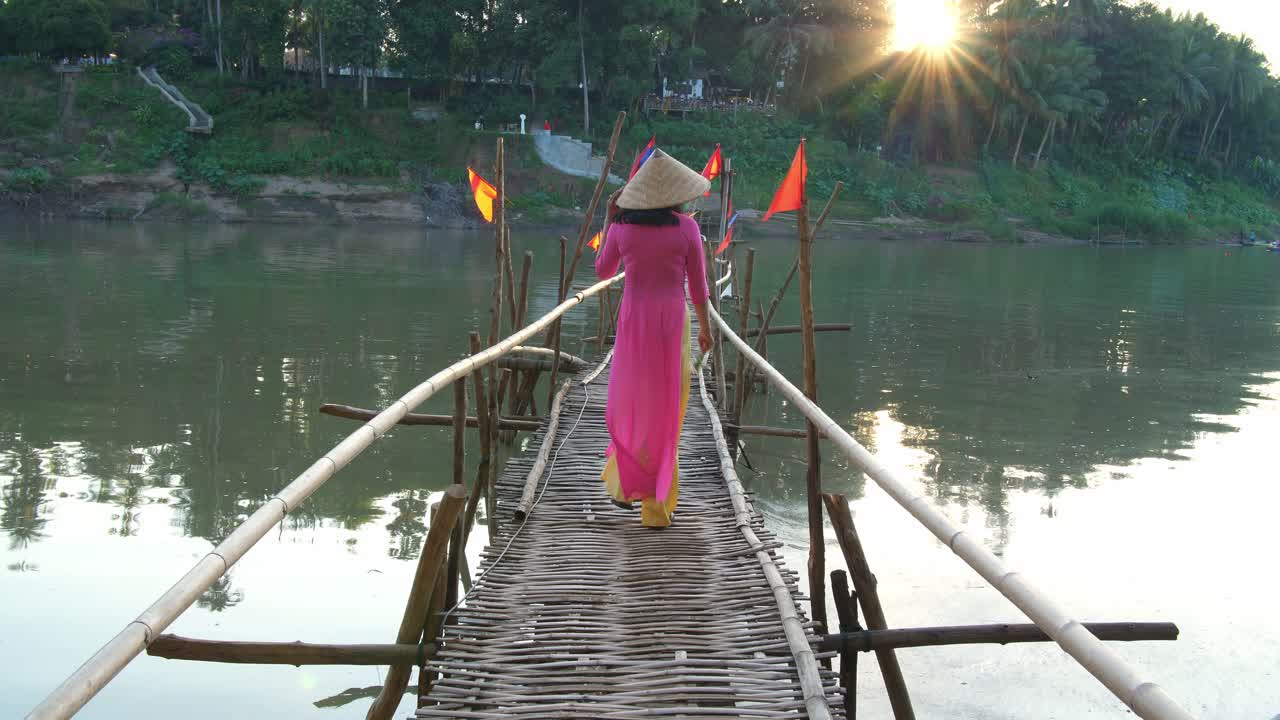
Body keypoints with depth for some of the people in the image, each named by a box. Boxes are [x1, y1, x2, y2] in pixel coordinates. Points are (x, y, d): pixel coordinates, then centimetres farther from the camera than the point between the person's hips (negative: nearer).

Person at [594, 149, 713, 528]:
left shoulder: (622, 226, -5)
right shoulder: (687, 227, -9)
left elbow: (603, 272, 10)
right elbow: (697, 284, -3)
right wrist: (705, 326, 12)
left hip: (634, 322, 1)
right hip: (672, 323, -1)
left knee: (630, 402, 22)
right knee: (666, 412, 9)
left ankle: (624, 484, 24)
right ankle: (656, 504, 8)